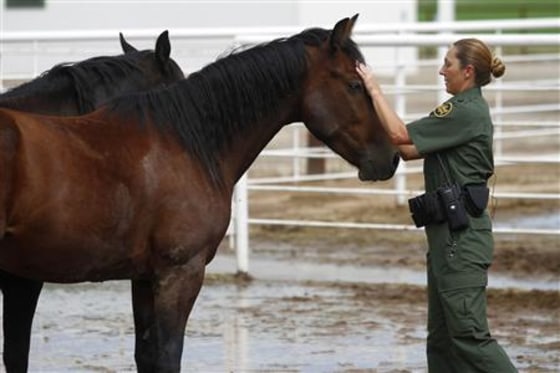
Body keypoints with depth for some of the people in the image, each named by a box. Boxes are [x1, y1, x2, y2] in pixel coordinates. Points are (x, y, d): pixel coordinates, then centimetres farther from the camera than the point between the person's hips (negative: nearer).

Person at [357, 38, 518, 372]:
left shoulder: (465, 112, -15)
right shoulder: (468, 110, 17)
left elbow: (400, 135, -17)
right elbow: (411, 151, 16)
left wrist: (375, 89, -5)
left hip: (461, 230, -11)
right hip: (451, 231, 11)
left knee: (468, 333, -11)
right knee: (441, 336, 11)